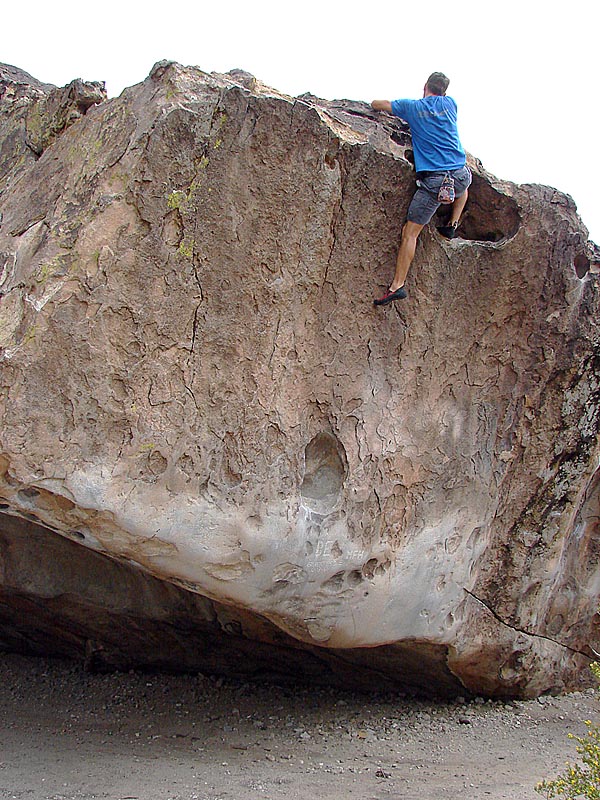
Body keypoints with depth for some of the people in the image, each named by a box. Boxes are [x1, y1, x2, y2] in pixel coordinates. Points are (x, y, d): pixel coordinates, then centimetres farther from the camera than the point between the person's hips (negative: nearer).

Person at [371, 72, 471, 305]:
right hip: (459, 176, 3)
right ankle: (452, 225, 29)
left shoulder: (412, 107, 7)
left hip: (432, 180, -3)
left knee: (410, 232, -1)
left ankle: (397, 285, -8)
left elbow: (375, 104, 16)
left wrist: (392, 107, 39)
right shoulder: (449, 103, 14)